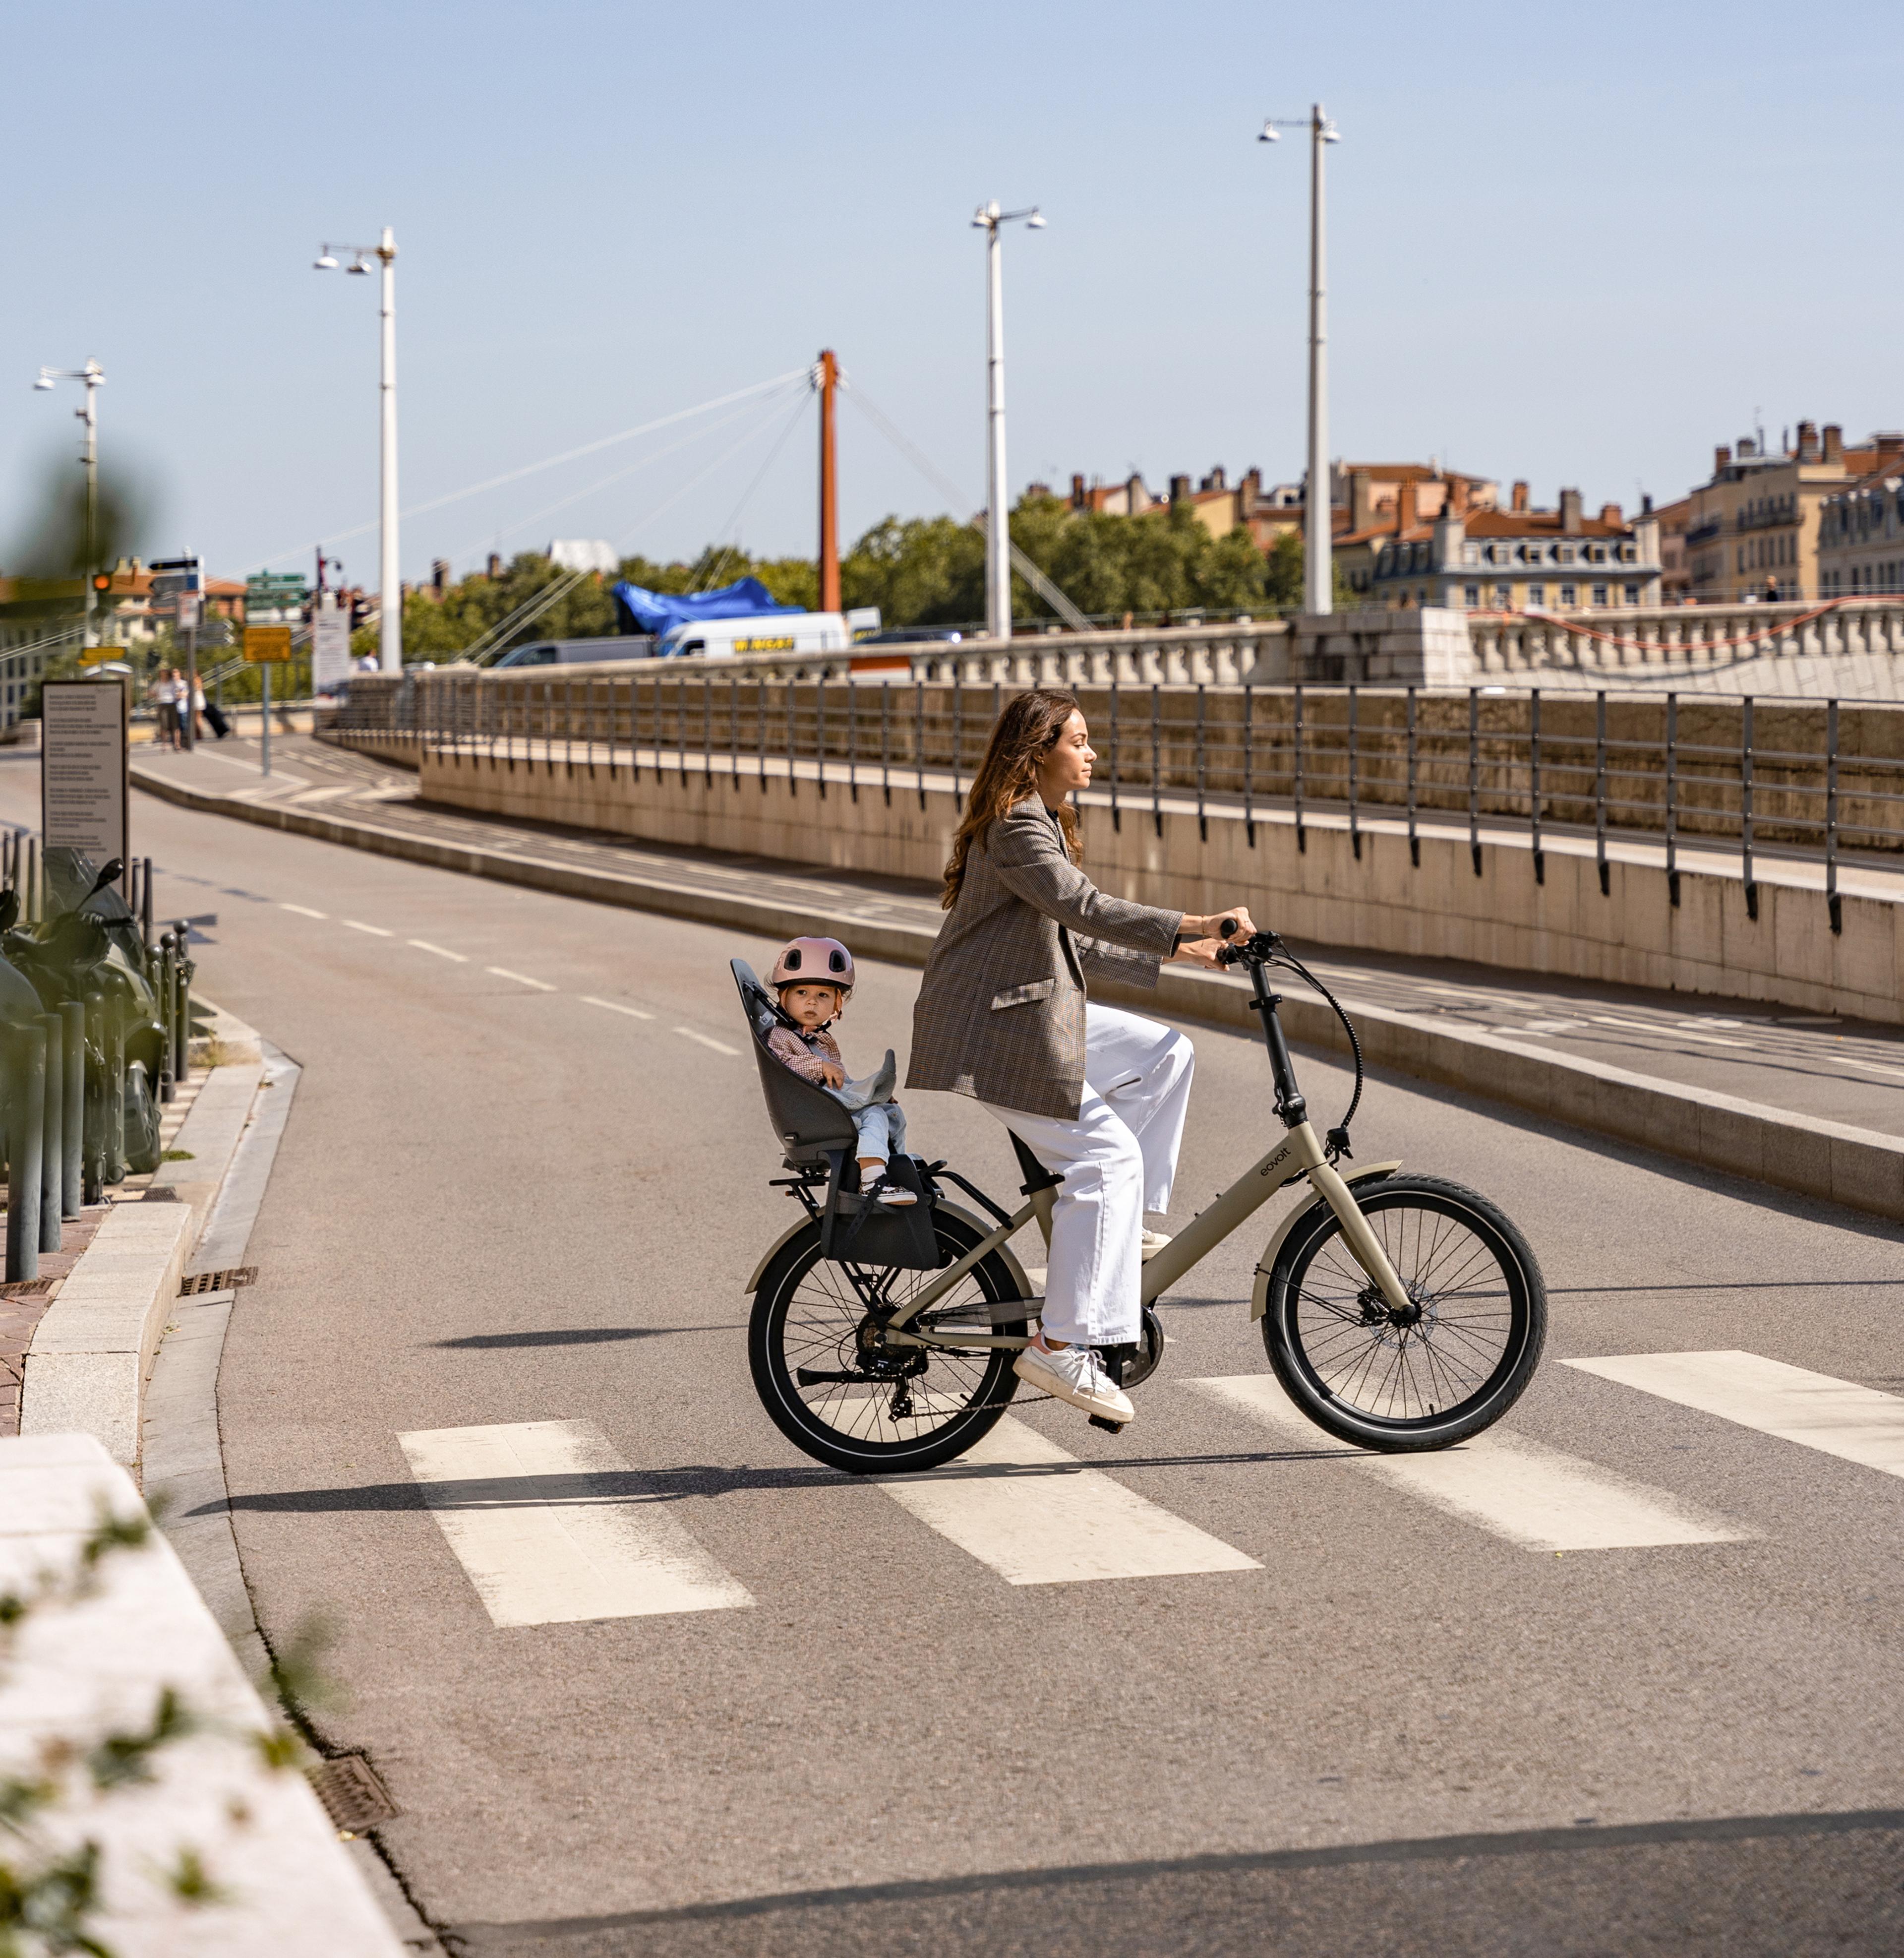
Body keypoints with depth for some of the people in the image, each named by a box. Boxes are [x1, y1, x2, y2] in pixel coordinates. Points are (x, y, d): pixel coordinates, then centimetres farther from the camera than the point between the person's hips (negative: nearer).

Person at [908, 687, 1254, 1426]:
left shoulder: (1042, 824, 18)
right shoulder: (1015, 829, -17)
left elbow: (1073, 940, 22)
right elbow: (1086, 907, -30)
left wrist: (1170, 953, 19)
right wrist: (1195, 925, -33)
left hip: (1037, 1012, 10)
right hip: (994, 1028, -10)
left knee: (1165, 1052, 8)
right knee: (1107, 1156, -14)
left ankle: (1128, 1225, 8)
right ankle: (1063, 1346, -14)